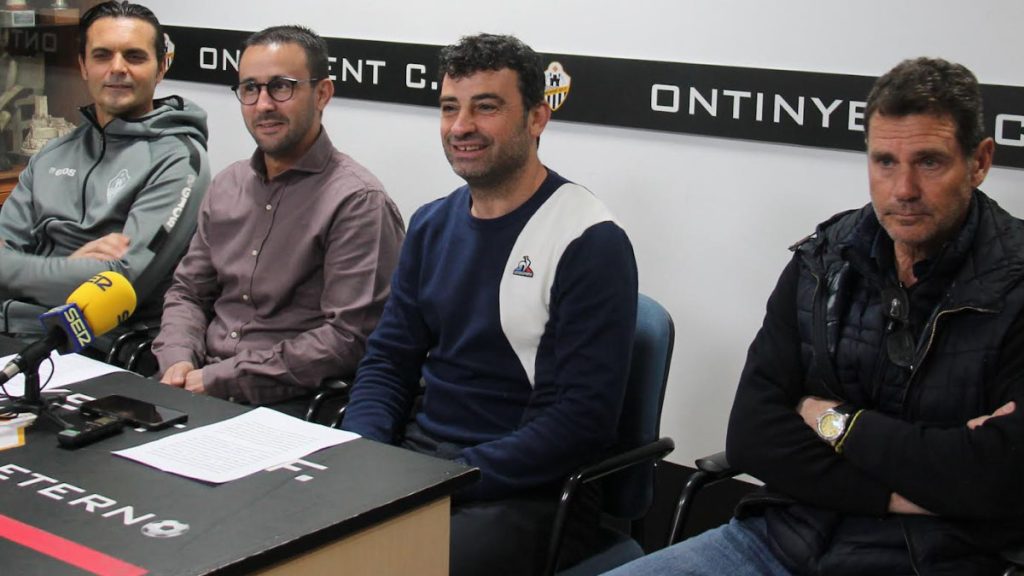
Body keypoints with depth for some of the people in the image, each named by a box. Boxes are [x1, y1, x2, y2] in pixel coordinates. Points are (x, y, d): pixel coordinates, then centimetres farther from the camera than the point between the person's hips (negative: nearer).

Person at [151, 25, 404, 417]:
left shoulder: (357, 201, -9)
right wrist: (178, 359, -3)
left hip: (290, 402, -6)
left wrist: (220, 379, -16)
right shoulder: (228, 185, 15)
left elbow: (350, 337, -17)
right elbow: (188, 292, 20)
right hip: (203, 387, 6)